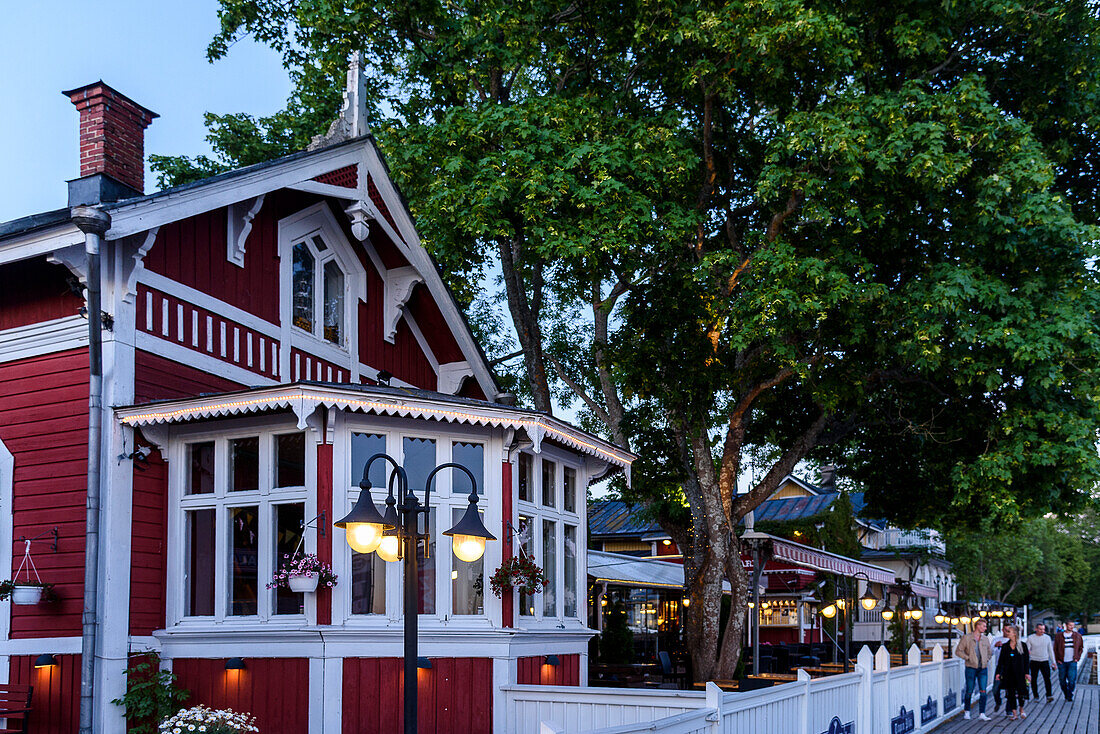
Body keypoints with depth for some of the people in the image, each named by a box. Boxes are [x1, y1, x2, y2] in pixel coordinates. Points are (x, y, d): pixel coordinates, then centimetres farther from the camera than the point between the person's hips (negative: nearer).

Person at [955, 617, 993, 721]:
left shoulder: (985, 639, 10)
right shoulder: (966, 638, -4)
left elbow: (989, 652, 25)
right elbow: (958, 651, -3)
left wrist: (987, 660, 11)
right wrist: (968, 658, -10)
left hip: (983, 669, 4)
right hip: (971, 668, -4)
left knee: (983, 692, -3)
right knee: (969, 691, 2)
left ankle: (981, 714, -1)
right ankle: (966, 711, 20)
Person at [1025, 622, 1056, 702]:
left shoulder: (1047, 637, 8)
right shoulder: (1030, 638, 0)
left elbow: (1050, 650, 13)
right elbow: (1027, 649, -1)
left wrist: (1053, 662, 11)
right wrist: (1027, 652, -25)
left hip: (1045, 661, 1)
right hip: (1034, 662, -1)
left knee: (1047, 679, -12)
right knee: (1034, 679, 4)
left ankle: (1049, 696, -12)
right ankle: (1036, 696, 14)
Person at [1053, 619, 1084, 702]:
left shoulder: (1077, 635, 5)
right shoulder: (1058, 636, 1)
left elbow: (1081, 647, 15)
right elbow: (1055, 649, 7)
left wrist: (1077, 657, 5)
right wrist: (1057, 659, 0)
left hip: (1072, 662, 0)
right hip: (1062, 662, 0)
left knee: (1072, 680, -10)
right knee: (1062, 680, 6)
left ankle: (1070, 696, 7)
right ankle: (1066, 695, 24)